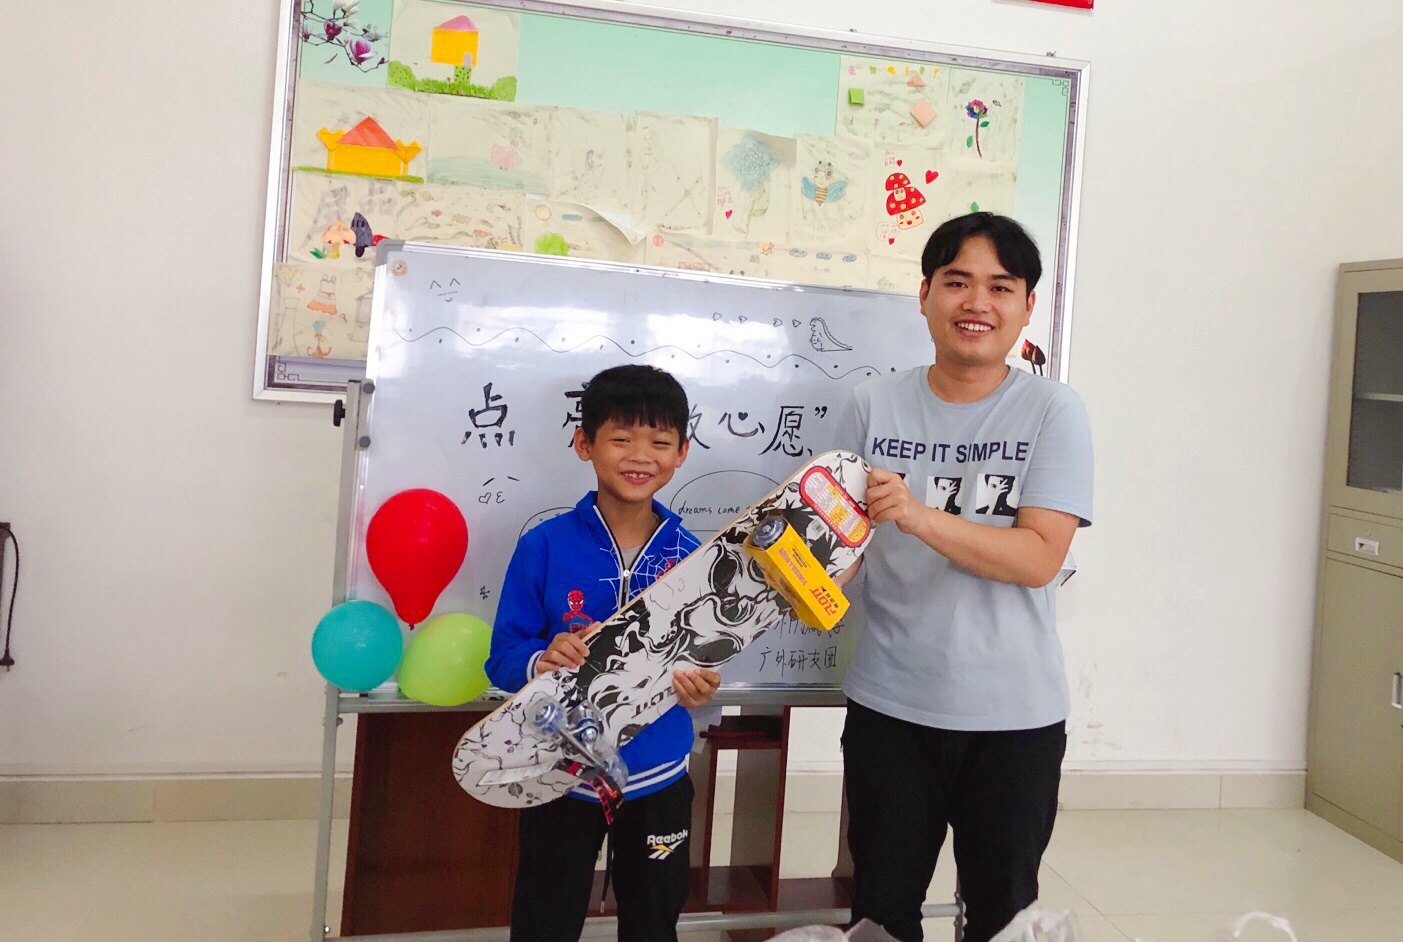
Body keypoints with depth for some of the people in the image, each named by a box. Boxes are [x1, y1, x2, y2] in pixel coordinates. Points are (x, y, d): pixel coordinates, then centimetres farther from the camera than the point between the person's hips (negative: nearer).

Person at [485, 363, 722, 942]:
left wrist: (700, 684, -20)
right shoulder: (544, 547, -13)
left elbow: (702, 656, 1)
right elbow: (503, 656, -10)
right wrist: (542, 661, -31)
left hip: (659, 776, 2)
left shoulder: (691, 556, -7)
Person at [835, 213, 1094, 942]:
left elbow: (1040, 557, -16)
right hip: (889, 703, 2)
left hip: (1014, 713, -1)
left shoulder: (1054, 412, -6)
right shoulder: (875, 406, 1)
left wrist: (920, 515, -28)